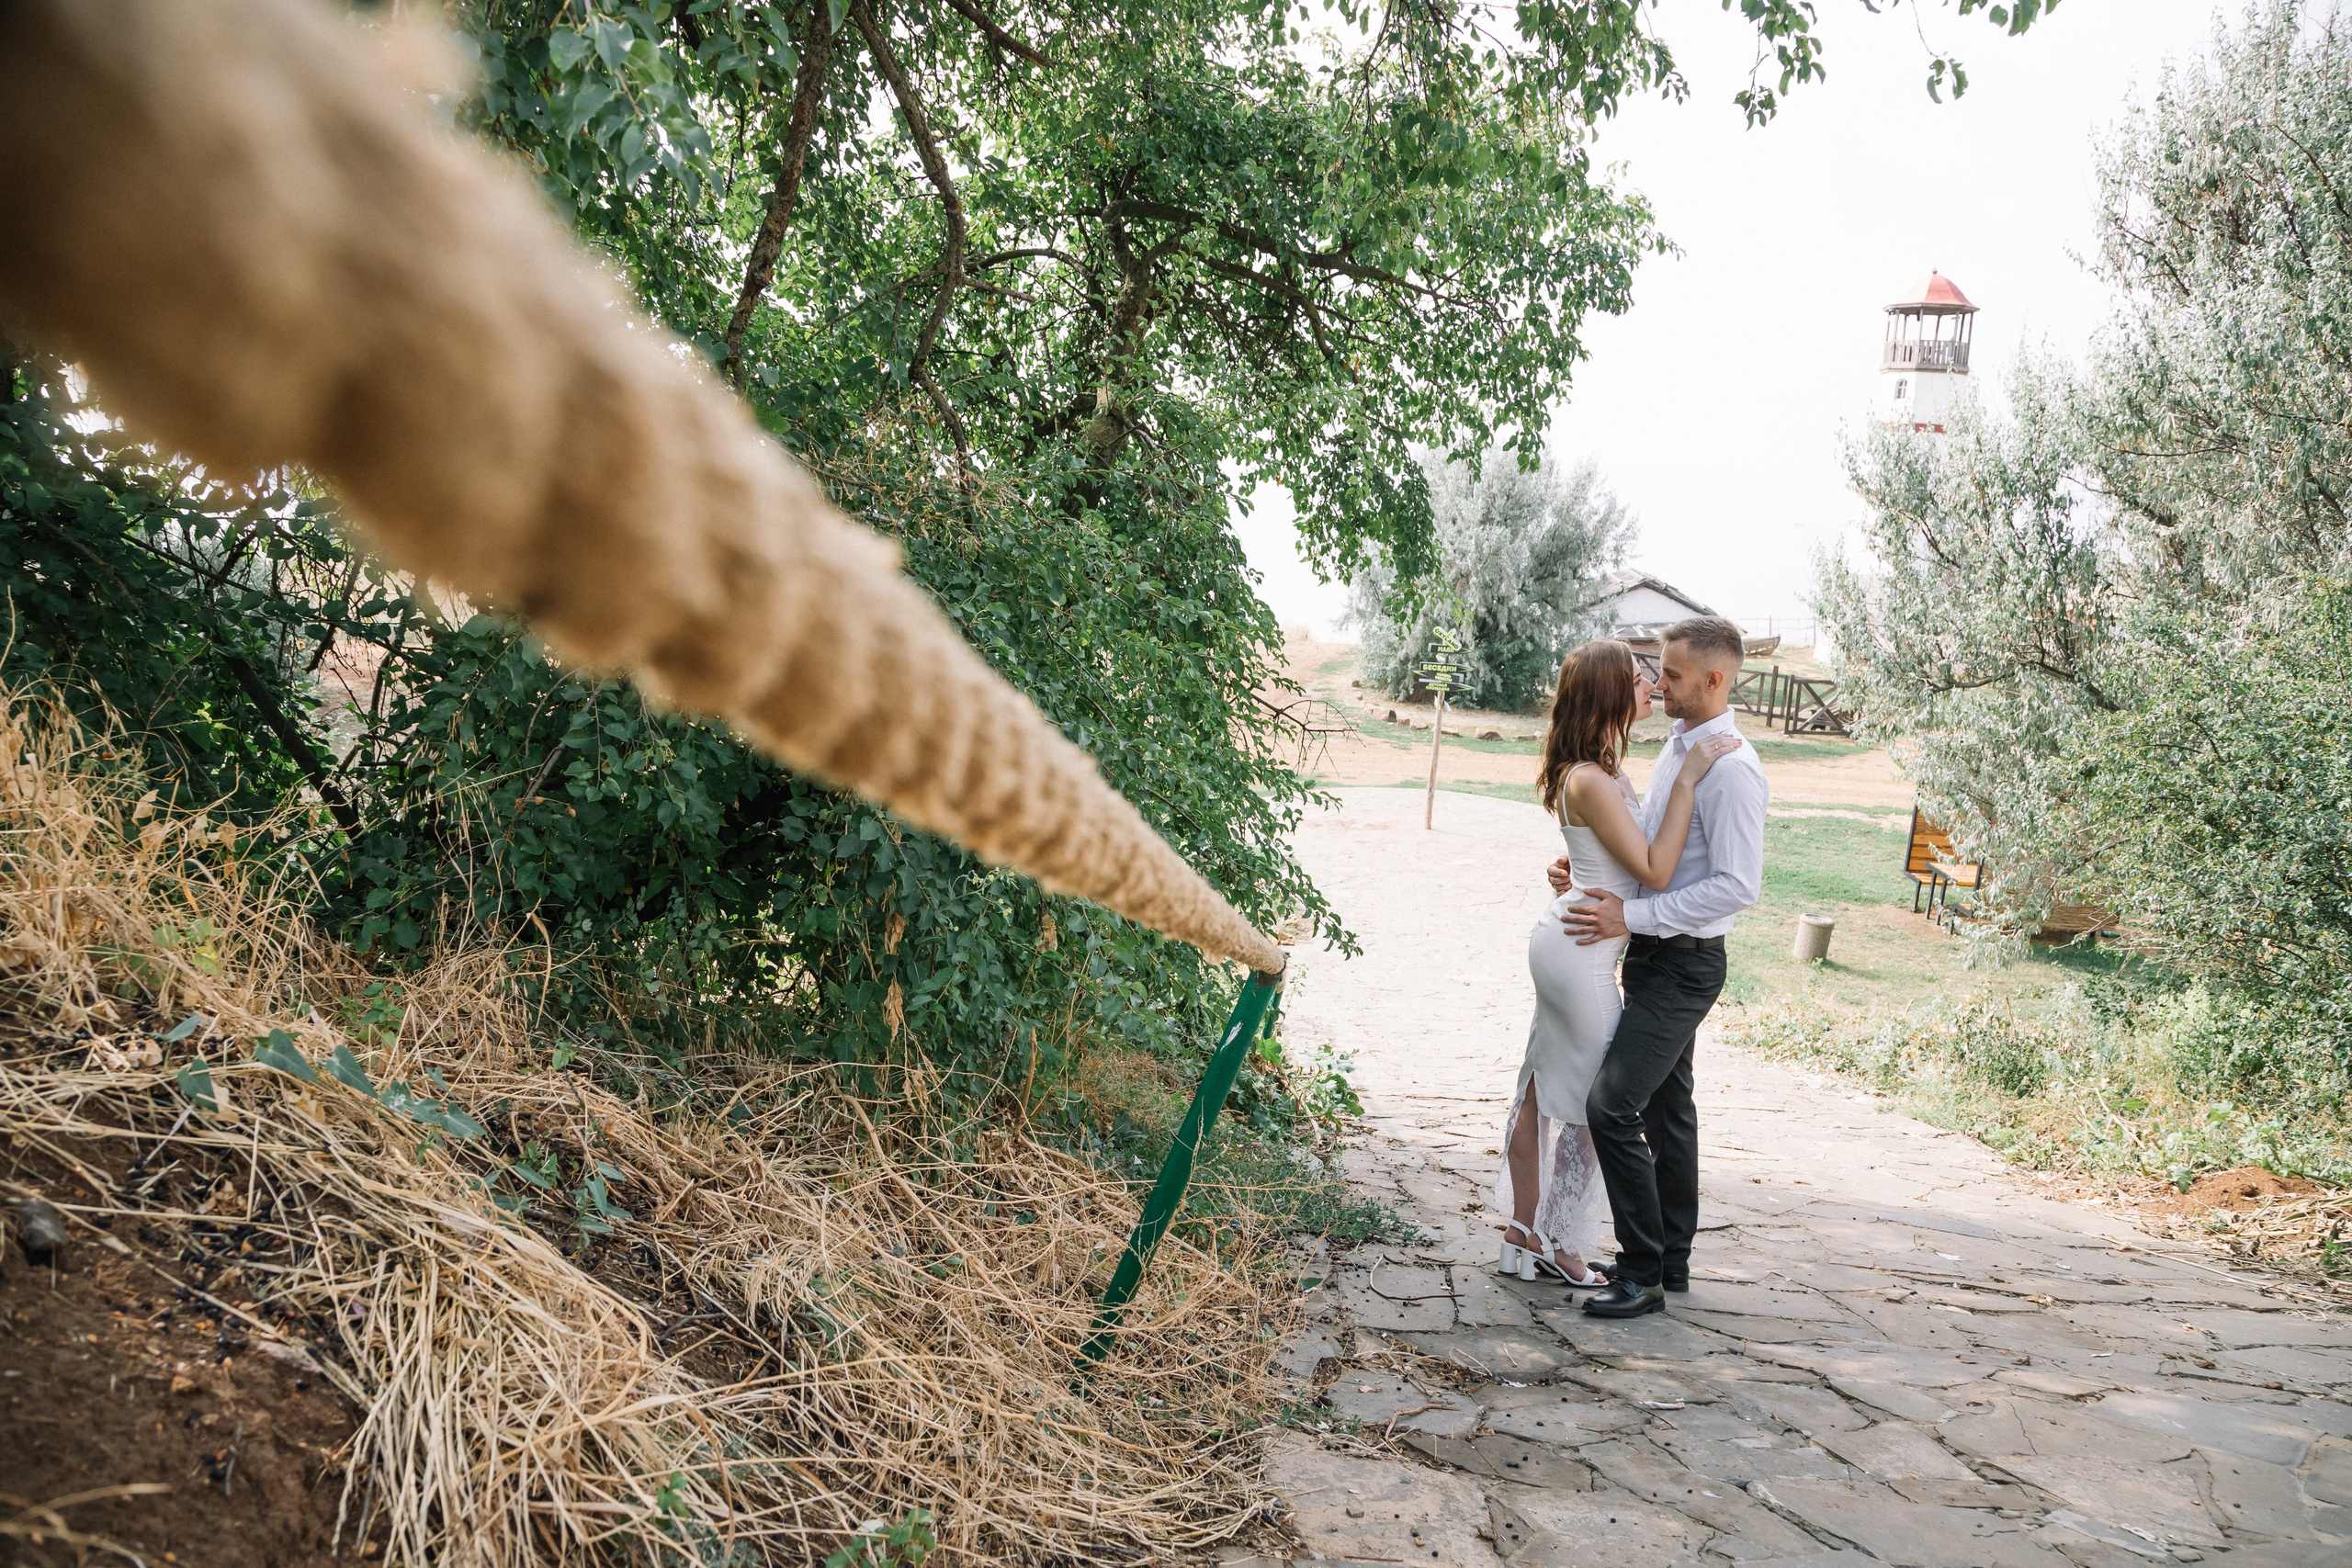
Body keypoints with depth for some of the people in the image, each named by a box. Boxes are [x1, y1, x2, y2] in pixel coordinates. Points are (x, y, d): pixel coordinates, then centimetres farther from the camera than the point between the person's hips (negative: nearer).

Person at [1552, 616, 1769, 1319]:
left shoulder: (1731, 769, -21)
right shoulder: (1677, 746, 10)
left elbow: (1737, 885, -26)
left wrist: (1632, 917, -25)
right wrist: (1587, 872, 7)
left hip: (1684, 965, -10)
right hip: (1654, 955, 10)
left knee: (1611, 1107, -15)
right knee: (1666, 1107, 18)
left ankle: (1643, 1274, -3)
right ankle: (1671, 1259, 31)